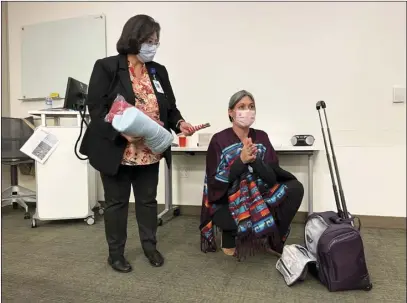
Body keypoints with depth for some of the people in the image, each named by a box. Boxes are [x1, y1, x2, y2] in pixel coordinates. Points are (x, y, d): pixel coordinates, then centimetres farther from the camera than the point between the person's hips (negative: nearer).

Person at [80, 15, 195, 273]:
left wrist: (180, 123, -10)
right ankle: (116, 253, 28)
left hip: (150, 152, 5)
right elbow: (96, 108, -12)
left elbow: (170, 107, 11)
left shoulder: (159, 71, 8)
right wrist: (122, 132, -25)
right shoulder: (107, 67, -7)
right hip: (116, 151, -4)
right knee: (117, 201, 10)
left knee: (148, 200, 16)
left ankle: (150, 246, 34)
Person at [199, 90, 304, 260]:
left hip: (259, 196, 5)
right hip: (227, 203, -4)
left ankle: (272, 240, 2)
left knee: (295, 188, -15)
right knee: (252, 220, -34)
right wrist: (241, 160, -27)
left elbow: (272, 177, -7)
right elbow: (215, 182, -17)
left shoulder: (261, 137, 1)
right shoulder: (219, 140, -10)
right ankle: (230, 235, 3)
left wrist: (255, 159, -26)